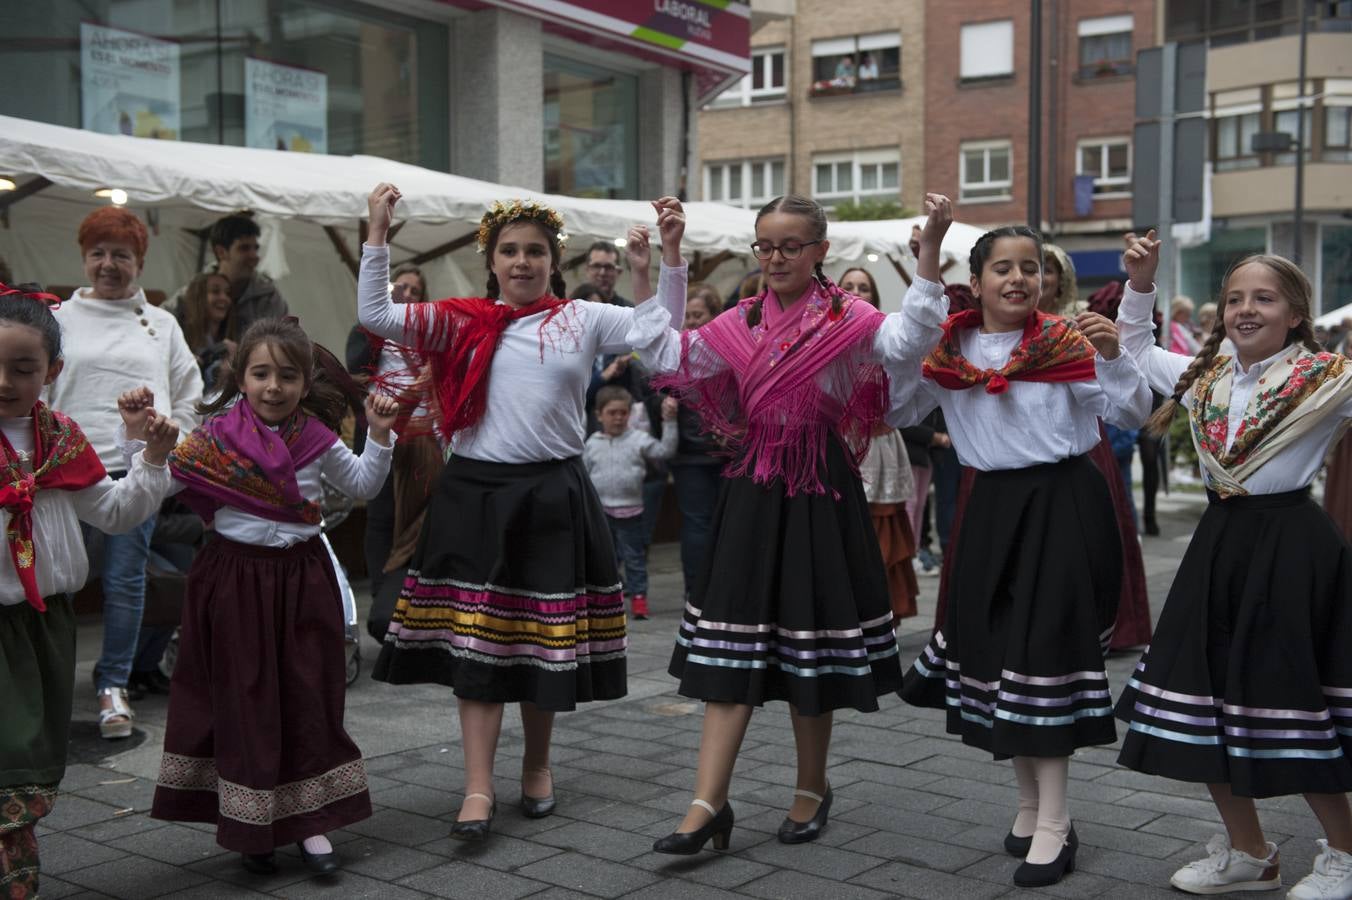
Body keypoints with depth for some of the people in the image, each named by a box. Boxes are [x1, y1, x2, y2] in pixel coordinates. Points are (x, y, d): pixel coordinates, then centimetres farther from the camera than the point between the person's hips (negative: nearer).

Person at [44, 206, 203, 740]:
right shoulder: (62, 319, 8)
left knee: (126, 580, 0)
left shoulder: (161, 324, 13)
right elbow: (35, 392, 7)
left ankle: (113, 686, 9)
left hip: (137, 470, 1)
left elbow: (189, 395, 19)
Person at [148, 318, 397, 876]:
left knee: (310, 697, 6)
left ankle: (310, 821, 17)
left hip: (301, 580, 2)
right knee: (244, 699, 5)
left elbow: (362, 486, 14)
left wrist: (378, 437, 2)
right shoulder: (216, 435, -6)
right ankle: (251, 826, 19)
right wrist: (140, 439, -19)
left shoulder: (317, 439, 0)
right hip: (236, 581, -2)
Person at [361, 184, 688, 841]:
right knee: (475, 640, -3)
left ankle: (537, 765, 30)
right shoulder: (462, 323, 5)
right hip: (476, 493, 0)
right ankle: (478, 788, 2)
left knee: (547, 640, 9)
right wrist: (378, 233, -6)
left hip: (552, 498, 0)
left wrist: (670, 250, -7)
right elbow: (375, 316, -1)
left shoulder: (583, 319, 6)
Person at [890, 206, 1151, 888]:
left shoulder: (1067, 342, -5)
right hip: (993, 506, 4)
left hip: (1064, 505, -4)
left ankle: (1054, 824, 3)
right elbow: (897, 407, -2)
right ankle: (1029, 801, 28)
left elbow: (1132, 415, -7)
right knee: (994, 646, 9)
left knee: (1045, 647, -7)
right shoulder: (948, 348, 4)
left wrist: (1112, 356, -24)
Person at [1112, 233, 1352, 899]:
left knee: (1292, 703, -1)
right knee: (1207, 699, 10)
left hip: (1292, 546, -6)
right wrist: (1140, 285, 9)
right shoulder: (1206, 376, 8)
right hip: (1220, 544, 6)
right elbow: (1135, 347, 22)